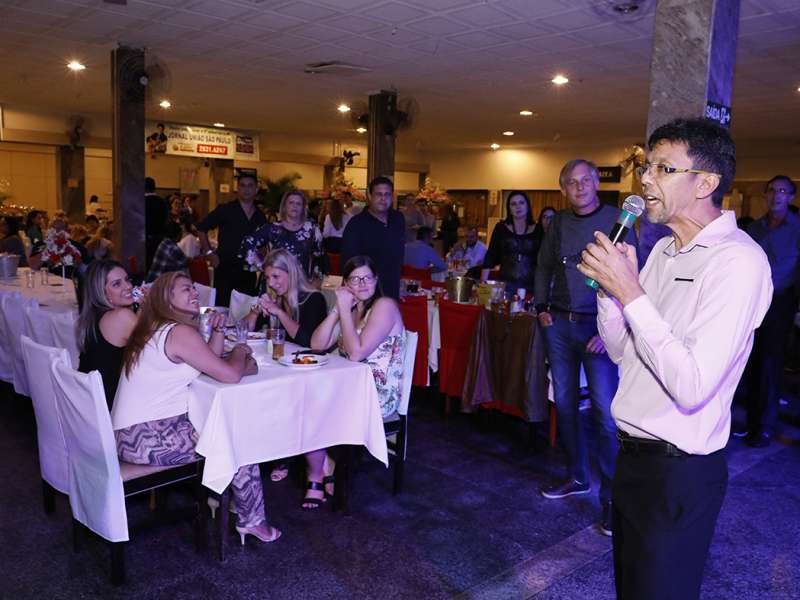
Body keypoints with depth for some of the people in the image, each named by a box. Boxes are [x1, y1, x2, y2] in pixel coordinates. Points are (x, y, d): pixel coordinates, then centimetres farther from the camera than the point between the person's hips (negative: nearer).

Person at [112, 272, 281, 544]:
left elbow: (210, 364, 16)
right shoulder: (180, 332, -17)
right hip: (146, 439, -9)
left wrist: (218, 331, 2)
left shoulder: (156, 329, 13)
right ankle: (252, 522, 18)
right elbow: (230, 374, -20)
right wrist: (239, 354, 1)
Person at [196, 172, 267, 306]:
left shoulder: (260, 217, 10)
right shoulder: (225, 210, -2)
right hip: (225, 269, -4)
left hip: (248, 272, 4)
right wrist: (209, 253, -5)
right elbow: (201, 229, 1)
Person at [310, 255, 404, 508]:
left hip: (380, 395, -8)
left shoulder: (384, 306, -14)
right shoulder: (351, 309, 11)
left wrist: (345, 309, -19)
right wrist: (338, 308, -8)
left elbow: (356, 352, -24)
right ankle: (324, 471, 1)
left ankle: (318, 476, 8)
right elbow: (317, 344, 1)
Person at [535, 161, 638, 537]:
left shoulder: (617, 220, -6)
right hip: (559, 324, 5)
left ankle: (612, 496, 5)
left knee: (605, 412, -7)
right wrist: (542, 307, 8)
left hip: (599, 327, -5)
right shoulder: (558, 222, 9)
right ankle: (577, 477, 28)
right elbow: (544, 267, 19)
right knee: (564, 403, 11)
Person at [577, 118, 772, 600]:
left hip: (679, 470, -8)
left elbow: (692, 387, -28)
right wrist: (610, 285, -7)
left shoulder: (738, 261, -20)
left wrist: (631, 293, -27)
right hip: (633, 452, 8)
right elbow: (621, 351, 9)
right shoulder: (664, 251, 7)